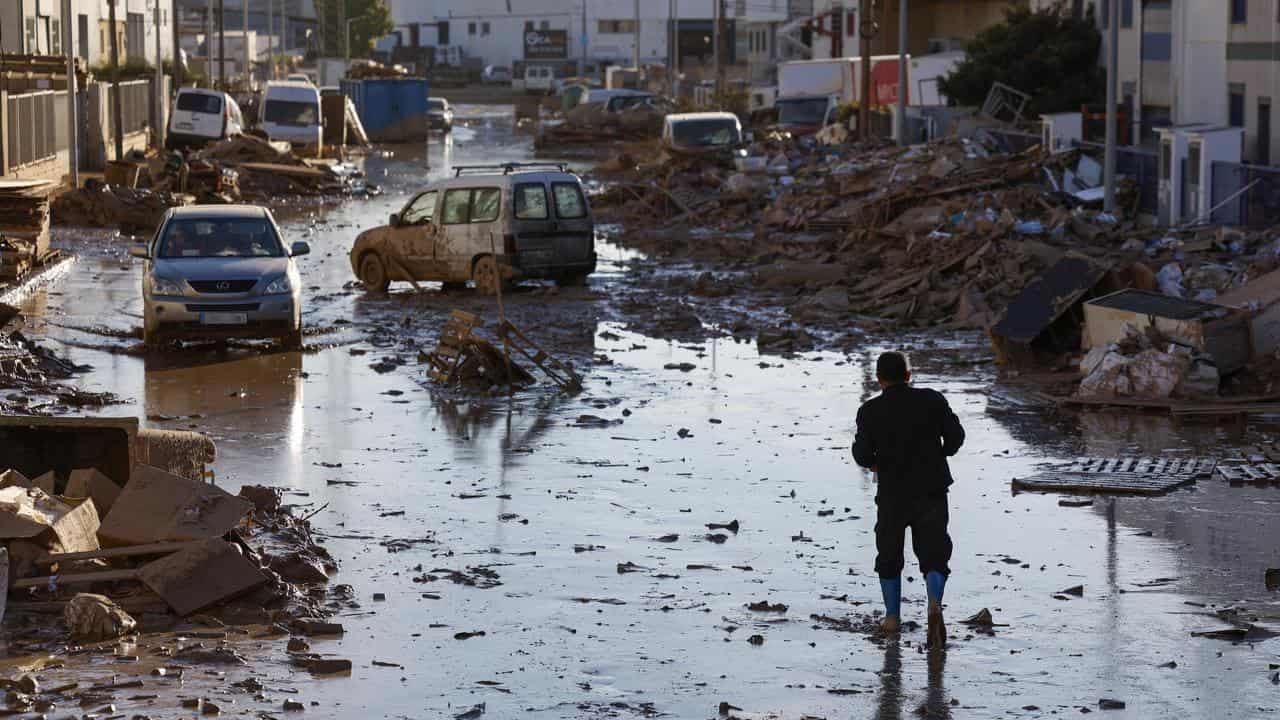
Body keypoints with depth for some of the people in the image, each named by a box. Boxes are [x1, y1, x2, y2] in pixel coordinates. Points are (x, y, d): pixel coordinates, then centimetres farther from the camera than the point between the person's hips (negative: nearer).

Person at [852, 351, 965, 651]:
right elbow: (956, 435, -4)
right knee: (933, 555, 2)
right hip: (932, 491, 0)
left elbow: (862, 454, -12)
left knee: (889, 554, 19)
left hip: (892, 494, 0)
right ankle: (935, 603, -24)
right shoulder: (932, 400, -3)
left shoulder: (870, 411, -6)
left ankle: (892, 616, 22)